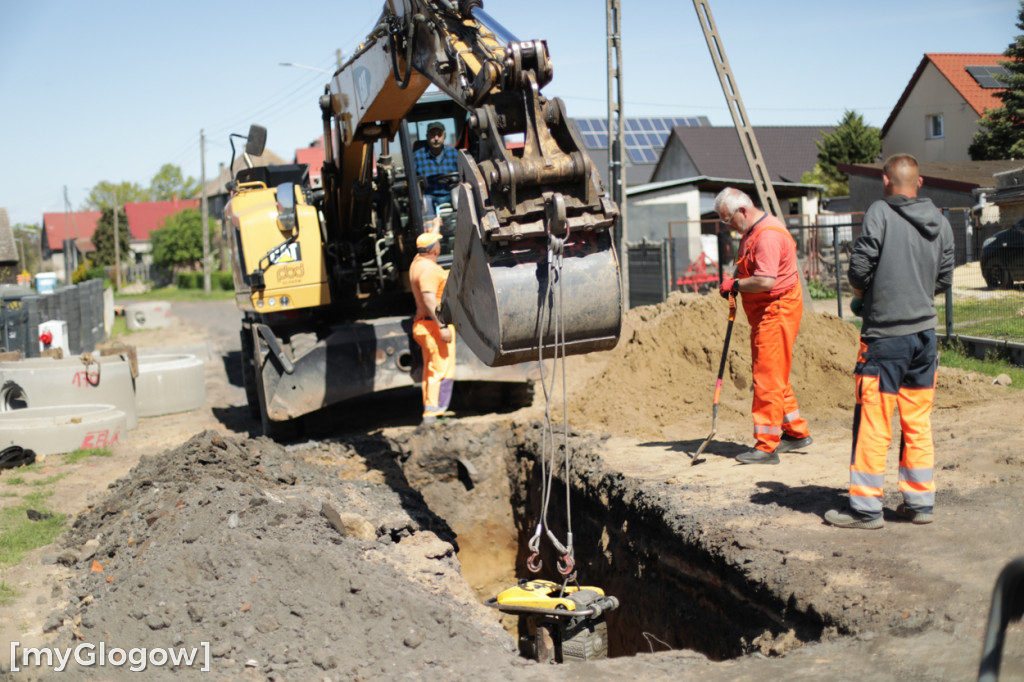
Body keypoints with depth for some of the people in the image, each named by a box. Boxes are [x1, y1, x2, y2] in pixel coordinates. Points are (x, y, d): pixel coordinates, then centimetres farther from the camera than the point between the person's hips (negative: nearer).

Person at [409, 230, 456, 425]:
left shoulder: (418, 262, 13)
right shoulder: (428, 269, -17)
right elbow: (429, 300, -25)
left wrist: (433, 230, 43)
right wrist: (442, 326, -28)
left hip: (424, 324, 11)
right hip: (435, 325, -11)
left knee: (431, 370, 15)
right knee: (442, 370, -11)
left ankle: (430, 410, 20)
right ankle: (433, 412, -14)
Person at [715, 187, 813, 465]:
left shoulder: (768, 235, -21)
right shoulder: (752, 231, 12)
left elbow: (765, 281, -30)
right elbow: (746, 263, 30)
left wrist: (735, 284, -14)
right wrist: (733, 278, 10)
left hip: (777, 311, -11)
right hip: (763, 314, 11)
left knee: (768, 378, -9)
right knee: (774, 377, 16)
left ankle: (767, 446, -5)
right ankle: (797, 433, 27)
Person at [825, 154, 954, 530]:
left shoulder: (880, 213, -10)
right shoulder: (940, 222, 6)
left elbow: (859, 267, -14)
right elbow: (945, 278, 11)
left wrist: (861, 294, 6)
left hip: (884, 335, -6)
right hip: (924, 332, 6)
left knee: (872, 423, 0)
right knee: (918, 422, 13)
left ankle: (866, 508, 5)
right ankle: (920, 502, 19)